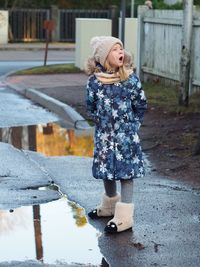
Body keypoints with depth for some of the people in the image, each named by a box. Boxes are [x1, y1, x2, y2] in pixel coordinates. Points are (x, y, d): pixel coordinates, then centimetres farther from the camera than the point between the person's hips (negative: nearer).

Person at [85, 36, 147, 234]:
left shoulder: (130, 78, -8)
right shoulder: (94, 80, -6)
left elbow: (141, 105, 1)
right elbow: (91, 106, 9)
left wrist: (131, 124, 3)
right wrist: (101, 121, 7)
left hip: (126, 135, -3)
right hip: (104, 134, 3)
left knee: (125, 172, -1)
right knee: (106, 170, 15)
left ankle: (124, 217, 4)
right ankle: (109, 206, 37)